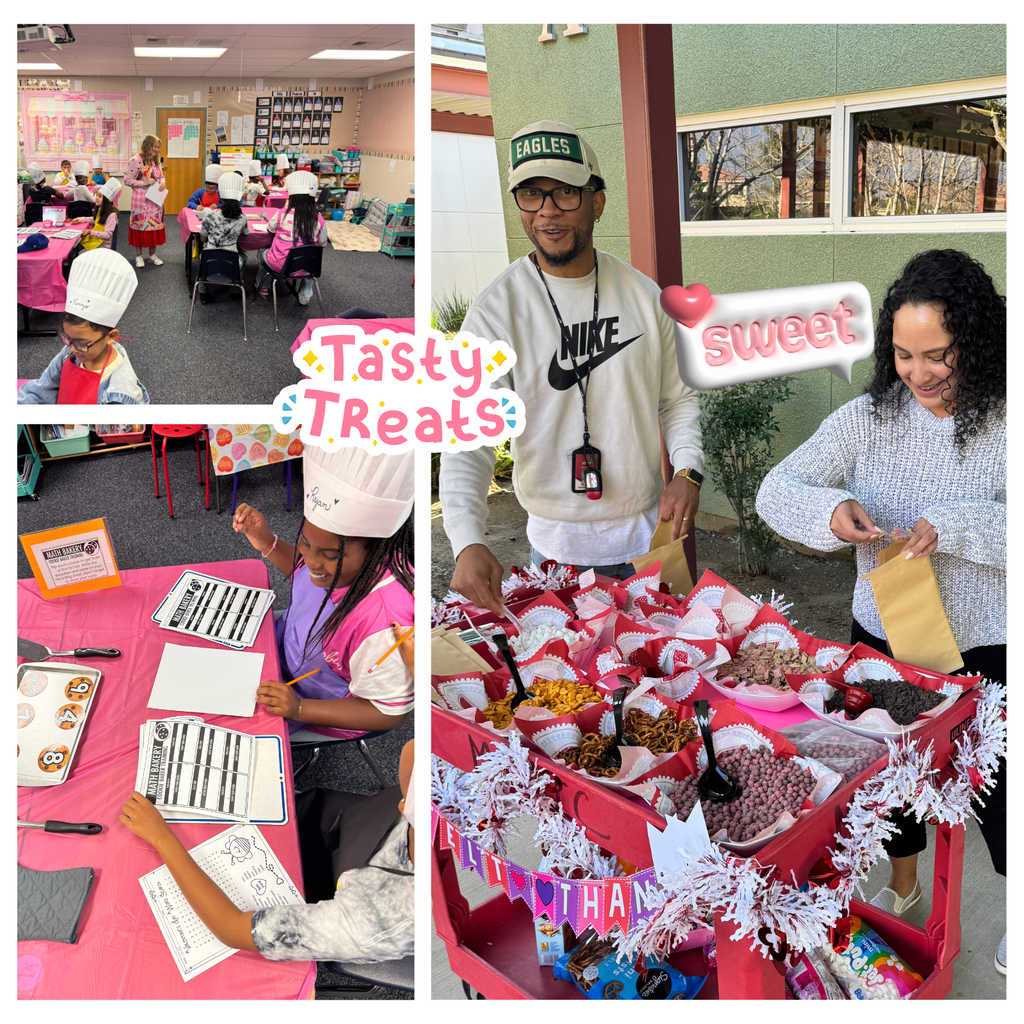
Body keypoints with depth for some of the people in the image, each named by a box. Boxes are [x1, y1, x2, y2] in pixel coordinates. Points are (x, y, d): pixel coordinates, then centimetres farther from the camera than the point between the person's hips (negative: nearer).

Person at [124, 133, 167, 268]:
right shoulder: (136, 160, -12)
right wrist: (144, 183, -20)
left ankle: (152, 254, 20)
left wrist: (162, 183, -1)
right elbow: (127, 180, -12)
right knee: (140, 225, -1)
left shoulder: (155, 160, 10)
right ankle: (139, 256, 9)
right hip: (141, 200, -6)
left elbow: (161, 175, 23)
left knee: (155, 224, 9)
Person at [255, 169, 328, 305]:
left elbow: (270, 229, 7)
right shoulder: (318, 220, -12)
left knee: (262, 252, 31)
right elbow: (323, 243, 4)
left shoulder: (281, 214, -14)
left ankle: (263, 287, 46)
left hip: (280, 265, -1)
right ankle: (304, 296, 35)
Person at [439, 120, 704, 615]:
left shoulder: (643, 294, -2)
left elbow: (678, 397, 8)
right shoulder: (495, 309, -13)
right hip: (555, 539, -3)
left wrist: (687, 470, -10)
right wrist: (468, 543, -33)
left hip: (648, 526, 3)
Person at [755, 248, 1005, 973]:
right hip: (883, 639, 3)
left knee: (997, 787, 13)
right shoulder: (868, 418, -7)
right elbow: (776, 491, -8)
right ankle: (903, 888, 49)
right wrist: (830, 510, -27)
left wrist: (956, 526, -32)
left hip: (984, 650, -3)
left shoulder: (1004, 424, -15)